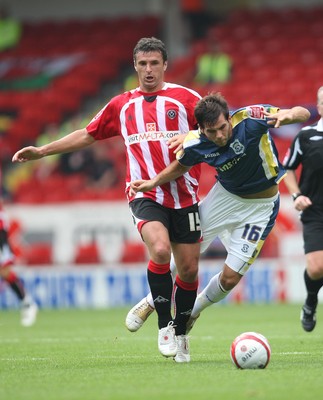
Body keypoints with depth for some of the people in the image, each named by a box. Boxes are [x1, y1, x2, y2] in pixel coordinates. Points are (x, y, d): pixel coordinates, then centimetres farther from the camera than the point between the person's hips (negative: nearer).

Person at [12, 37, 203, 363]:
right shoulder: (121, 105, 12)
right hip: (145, 195, 0)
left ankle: (180, 335, 26)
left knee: (189, 269, 3)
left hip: (184, 197, 1)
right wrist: (42, 151, 20)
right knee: (160, 250, -27)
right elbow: (87, 135, 22)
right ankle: (164, 326, -13)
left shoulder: (184, 98, 4)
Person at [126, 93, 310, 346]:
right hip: (225, 195, 2)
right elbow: (181, 166, 5)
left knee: (230, 278, -4)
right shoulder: (196, 144, -20)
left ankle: (193, 312, 27)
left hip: (260, 207, -2)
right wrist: (154, 182, -11)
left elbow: (303, 114, -29)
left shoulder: (250, 119, -30)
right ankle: (152, 301, 35)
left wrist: (288, 115, -52)